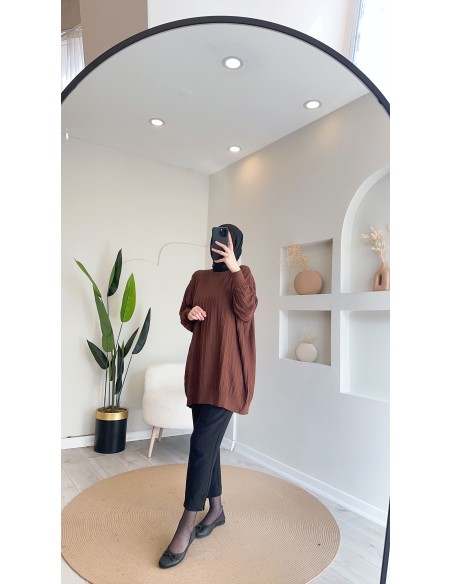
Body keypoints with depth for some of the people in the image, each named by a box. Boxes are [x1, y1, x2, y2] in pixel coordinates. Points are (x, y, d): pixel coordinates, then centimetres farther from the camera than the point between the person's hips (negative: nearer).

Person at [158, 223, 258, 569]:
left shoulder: (243, 275, 0)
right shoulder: (199, 278, 13)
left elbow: (246, 311, -17)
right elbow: (184, 314, 18)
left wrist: (234, 268, -21)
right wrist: (190, 313, -6)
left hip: (228, 370, -6)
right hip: (200, 367, 6)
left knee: (203, 441, -8)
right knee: (209, 441, 13)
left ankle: (186, 526, 4)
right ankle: (216, 508, 29)